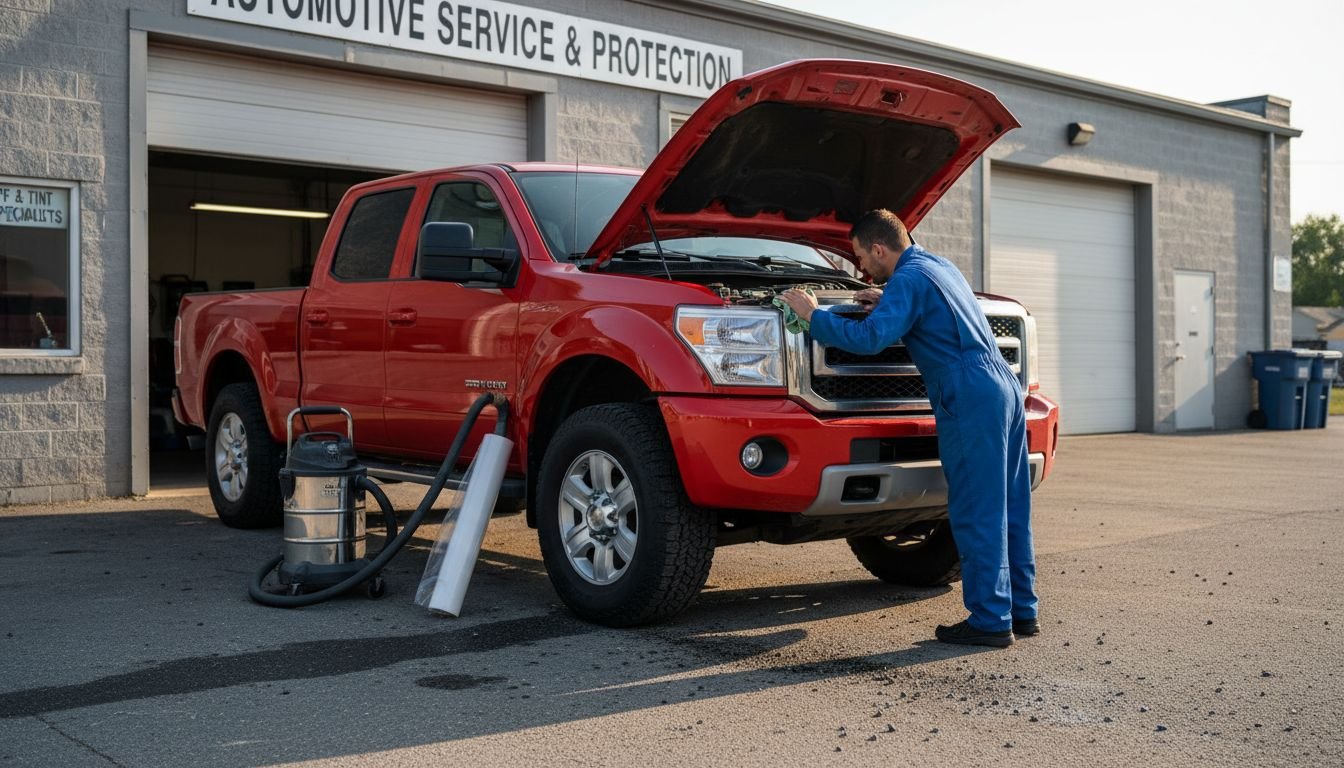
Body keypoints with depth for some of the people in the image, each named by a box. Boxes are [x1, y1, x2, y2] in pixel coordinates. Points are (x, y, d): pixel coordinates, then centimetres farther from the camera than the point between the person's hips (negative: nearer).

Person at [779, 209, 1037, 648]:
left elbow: (870, 338, -21)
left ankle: (990, 620, 0)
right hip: (1005, 390, 10)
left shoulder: (909, 279, -9)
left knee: (976, 515, -4)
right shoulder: (941, 267, 20)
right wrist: (887, 303, 29)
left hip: (972, 402, -10)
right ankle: (1021, 611, 19)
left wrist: (813, 316, -10)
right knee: (1008, 509, 13)